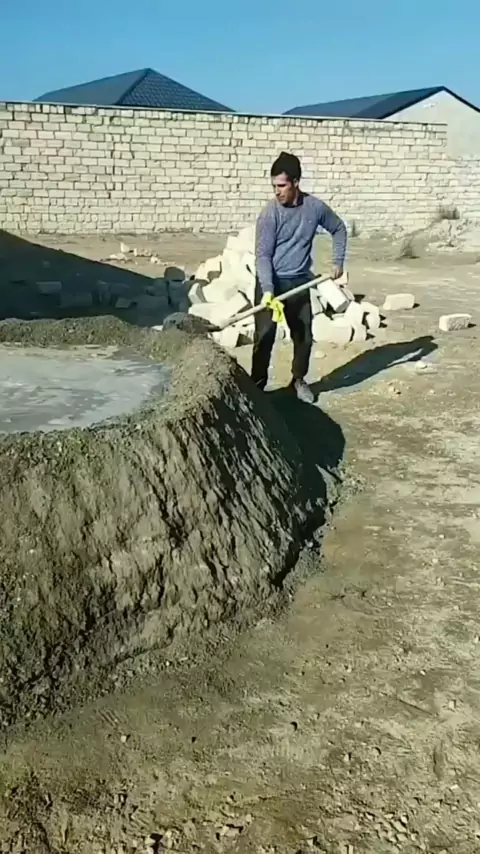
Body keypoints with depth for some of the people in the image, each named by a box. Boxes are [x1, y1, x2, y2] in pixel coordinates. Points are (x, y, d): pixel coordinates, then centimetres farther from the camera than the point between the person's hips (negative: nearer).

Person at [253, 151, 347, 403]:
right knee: (264, 336, -5)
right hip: (271, 282, -3)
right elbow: (262, 254, -17)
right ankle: (257, 384, 7)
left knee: (304, 335, 11)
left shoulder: (316, 208, -5)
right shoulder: (270, 213, -14)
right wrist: (268, 289, -28)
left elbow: (339, 229, 13)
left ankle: (299, 379, 30)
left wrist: (338, 262, 9)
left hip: (300, 282, 3)